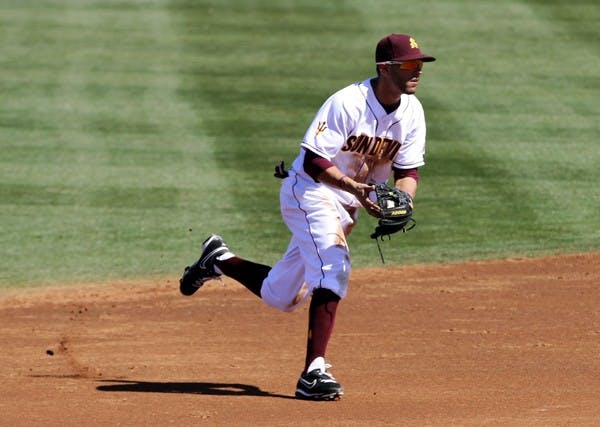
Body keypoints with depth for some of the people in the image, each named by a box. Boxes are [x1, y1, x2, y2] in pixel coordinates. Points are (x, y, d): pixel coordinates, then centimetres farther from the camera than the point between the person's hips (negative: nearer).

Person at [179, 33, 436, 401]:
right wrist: (356, 188, -38)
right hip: (310, 190, -8)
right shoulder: (348, 104, -23)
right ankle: (313, 373, -30)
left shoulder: (412, 112, -1)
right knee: (333, 269, -29)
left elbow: (409, 171, 1)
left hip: (347, 206, 8)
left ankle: (219, 260, 37)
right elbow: (314, 162, -25)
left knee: (282, 297, 13)